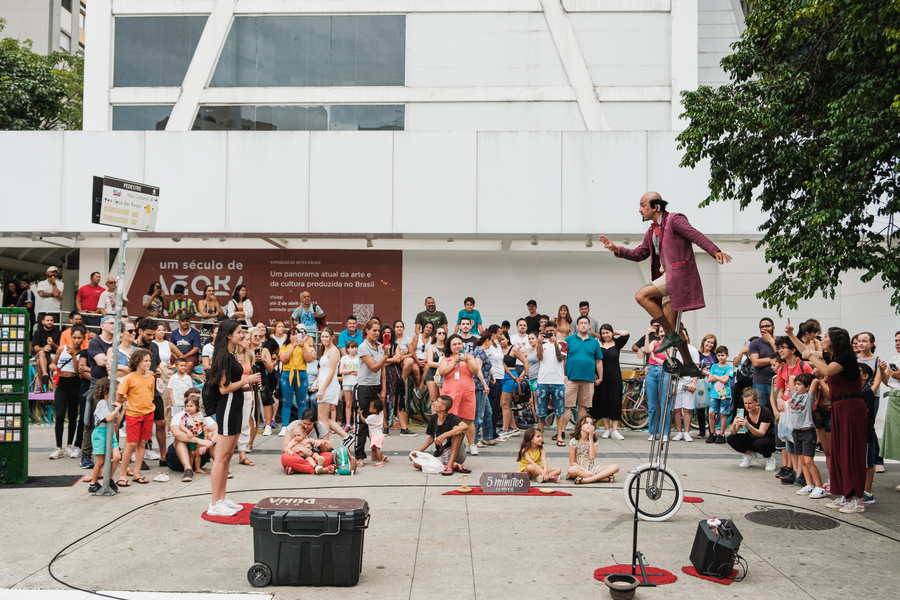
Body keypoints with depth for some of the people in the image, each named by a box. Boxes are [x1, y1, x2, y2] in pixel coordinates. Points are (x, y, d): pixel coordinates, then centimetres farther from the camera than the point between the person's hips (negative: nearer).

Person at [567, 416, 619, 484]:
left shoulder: (593, 441, 7)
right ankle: (605, 478, -37)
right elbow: (572, 462, -6)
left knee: (615, 467, -16)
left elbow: (592, 457, -12)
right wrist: (585, 470, -20)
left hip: (590, 469, 4)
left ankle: (585, 480, -36)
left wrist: (591, 438, -11)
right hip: (579, 469, -4)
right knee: (571, 470, -41)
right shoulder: (574, 442, -3)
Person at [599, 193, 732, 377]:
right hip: (668, 276, 9)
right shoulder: (651, 232, 20)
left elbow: (696, 235, -14)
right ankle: (689, 365, 14)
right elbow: (639, 254, 23)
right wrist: (616, 249, 11)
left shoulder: (674, 219, -4)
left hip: (679, 274, -9)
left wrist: (715, 251, -27)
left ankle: (670, 335, -13)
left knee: (641, 295, -19)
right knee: (670, 325, 7)